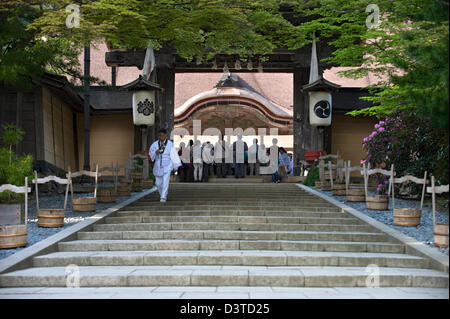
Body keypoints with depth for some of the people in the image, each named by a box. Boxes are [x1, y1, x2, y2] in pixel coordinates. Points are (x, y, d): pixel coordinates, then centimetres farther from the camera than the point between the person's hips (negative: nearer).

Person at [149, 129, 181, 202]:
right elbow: (151, 153, -5)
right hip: (158, 166, 3)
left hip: (167, 166, -3)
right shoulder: (155, 144, 1)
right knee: (158, 183, 7)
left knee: (165, 181, -18)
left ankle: (163, 197, -16)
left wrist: (175, 167, 1)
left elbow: (174, 155, -1)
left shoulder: (170, 144, -5)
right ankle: (162, 194, 32)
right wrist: (155, 152, -29)